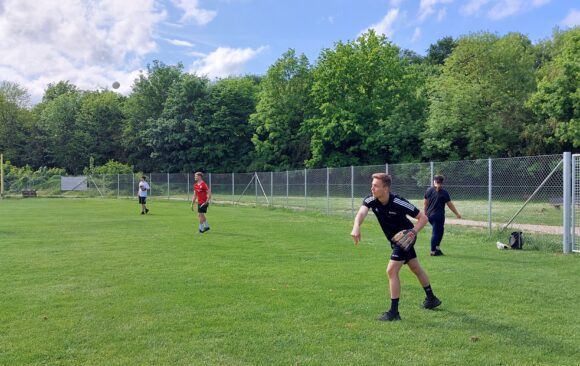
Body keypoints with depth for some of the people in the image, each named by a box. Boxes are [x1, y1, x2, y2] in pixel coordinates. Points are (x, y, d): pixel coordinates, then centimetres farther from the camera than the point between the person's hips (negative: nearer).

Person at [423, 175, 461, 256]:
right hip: (438, 216, -5)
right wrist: (457, 214, 4)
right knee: (436, 233, 1)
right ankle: (433, 251, 5)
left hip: (429, 215, 5)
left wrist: (425, 213, 22)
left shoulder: (428, 190, 6)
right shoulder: (444, 192, -8)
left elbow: (425, 203, 11)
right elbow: (450, 204, -5)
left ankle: (437, 247, 17)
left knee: (439, 231, 19)